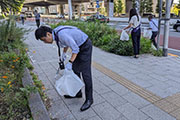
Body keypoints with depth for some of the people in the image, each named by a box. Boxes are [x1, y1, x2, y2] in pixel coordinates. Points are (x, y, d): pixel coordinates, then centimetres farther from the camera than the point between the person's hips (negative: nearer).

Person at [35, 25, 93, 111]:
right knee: (75, 69, 12)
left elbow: (75, 49, -25)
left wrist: (70, 63, -23)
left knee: (85, 72, -9)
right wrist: (63, 53, 17)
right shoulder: (56, 32, 1)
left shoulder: (62, 35, -30)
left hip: (85, 46, -9)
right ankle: (77, 92, 25)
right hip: (79, 46, 10)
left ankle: (89, 99, 3)